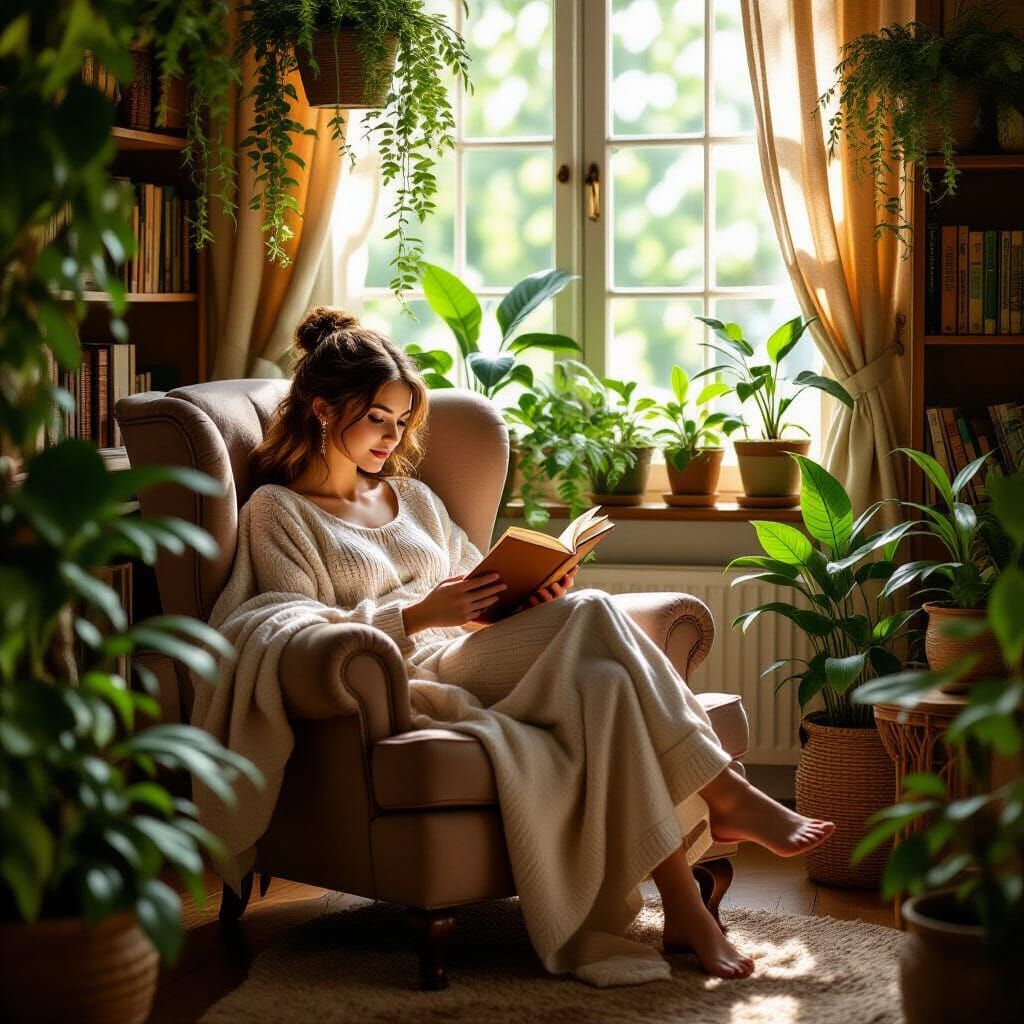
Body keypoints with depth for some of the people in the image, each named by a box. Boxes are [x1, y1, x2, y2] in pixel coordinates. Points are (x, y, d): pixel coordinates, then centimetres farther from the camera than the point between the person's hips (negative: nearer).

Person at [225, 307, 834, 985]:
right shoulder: (278, 510, 10)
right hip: (414, 681, -6)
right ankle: (729, 797, -25)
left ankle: (684, 910, -35)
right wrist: (419, 614, -16)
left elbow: (482, 583, 27)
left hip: (475, 662, 6)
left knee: (605, 682, -30)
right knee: (593, 614, -28)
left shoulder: (413, 496, 30)